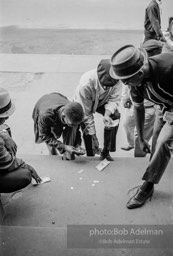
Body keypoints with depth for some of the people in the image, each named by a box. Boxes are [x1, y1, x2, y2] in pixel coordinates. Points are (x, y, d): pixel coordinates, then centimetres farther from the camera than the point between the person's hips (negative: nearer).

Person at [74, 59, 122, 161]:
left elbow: (114, 99, -20)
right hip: (84, 103, -2)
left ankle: (106, 152, -13)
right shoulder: (86, 85, -41)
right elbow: (86, 114, -32)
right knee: (87, 131, -15)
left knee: (115, 115, -22)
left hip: (102, 102, 3)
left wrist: (107, 113, -42)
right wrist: (94, 137, -29)